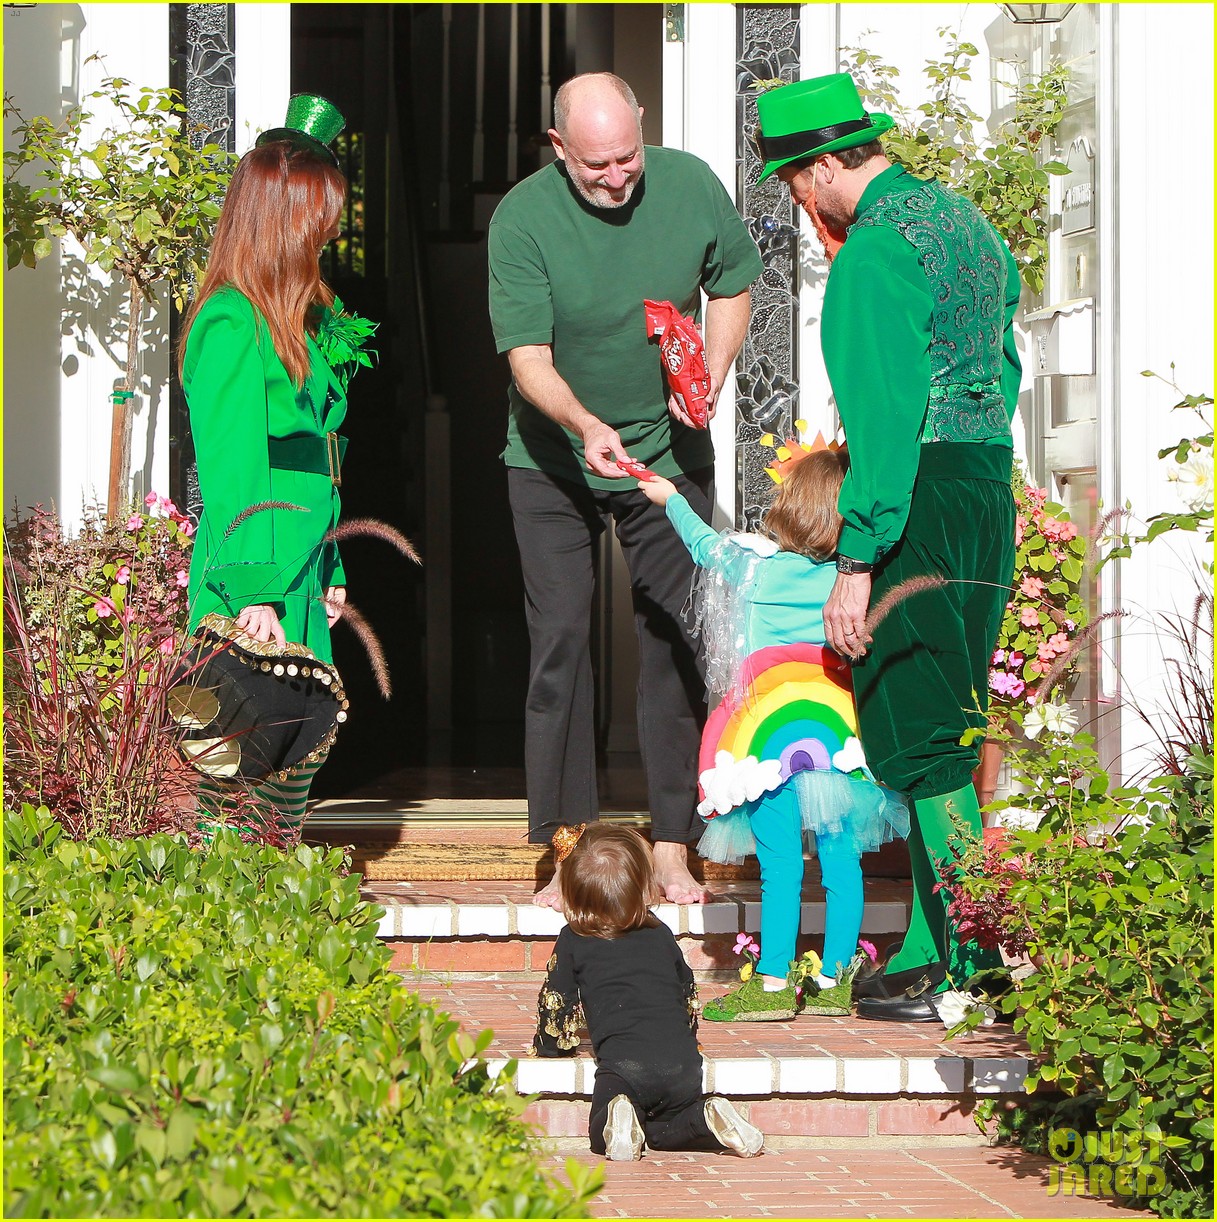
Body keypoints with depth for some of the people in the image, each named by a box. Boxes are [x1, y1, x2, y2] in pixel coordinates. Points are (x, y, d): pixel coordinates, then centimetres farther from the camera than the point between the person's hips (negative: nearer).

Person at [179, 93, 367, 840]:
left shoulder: (306, 317, 16)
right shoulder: (232, 325, -12)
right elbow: (232, 469, -16)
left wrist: (330, 571, 19)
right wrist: (252, 590, -19)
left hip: (300, 575, 9)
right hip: (249, 582, -9)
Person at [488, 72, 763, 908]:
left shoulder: (691, 185, -8)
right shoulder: (523, 218, -17)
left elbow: (732, 287, 9)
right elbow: (528, 358, -21)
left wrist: (712, 376, -9)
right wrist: (586, 424, -39)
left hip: (668, 453, 2)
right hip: (554, 459, -2)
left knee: (675, 642, 1)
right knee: (559, 643, -2)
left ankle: (673, 849, 7)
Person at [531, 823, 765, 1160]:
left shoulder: (573, 940, 13)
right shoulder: (661, 934, 24)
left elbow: (557, 1001, 20)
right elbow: (688, 992, 33)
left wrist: (547, 1044, 39)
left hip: (623, 1062, -3)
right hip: (682, 1062, 3)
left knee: (601, 1136, 5)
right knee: (660, 1131, 19)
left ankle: (618, 1121, -28)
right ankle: (707, 1118, -11)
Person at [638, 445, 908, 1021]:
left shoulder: (755, 563, 2)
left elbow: (705, 544, 20)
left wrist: (670, 498, 36)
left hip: (771, 730, -3)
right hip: (841, 732, 3)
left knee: (781, 864, -5)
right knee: (841, 860, 6)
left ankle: (774, 983, -5)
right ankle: (833, 980, 11)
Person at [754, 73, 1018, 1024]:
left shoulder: (874, 256, -14)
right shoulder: (965, 221, 15)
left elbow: (883, 420, -20)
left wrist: (855, 563, -19)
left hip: (917, 509, -9)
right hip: (990, 496, 9)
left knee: (919, 741, -5)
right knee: (949, 732, 13)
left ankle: (970, 965, -4)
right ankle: (933, 944, 18)